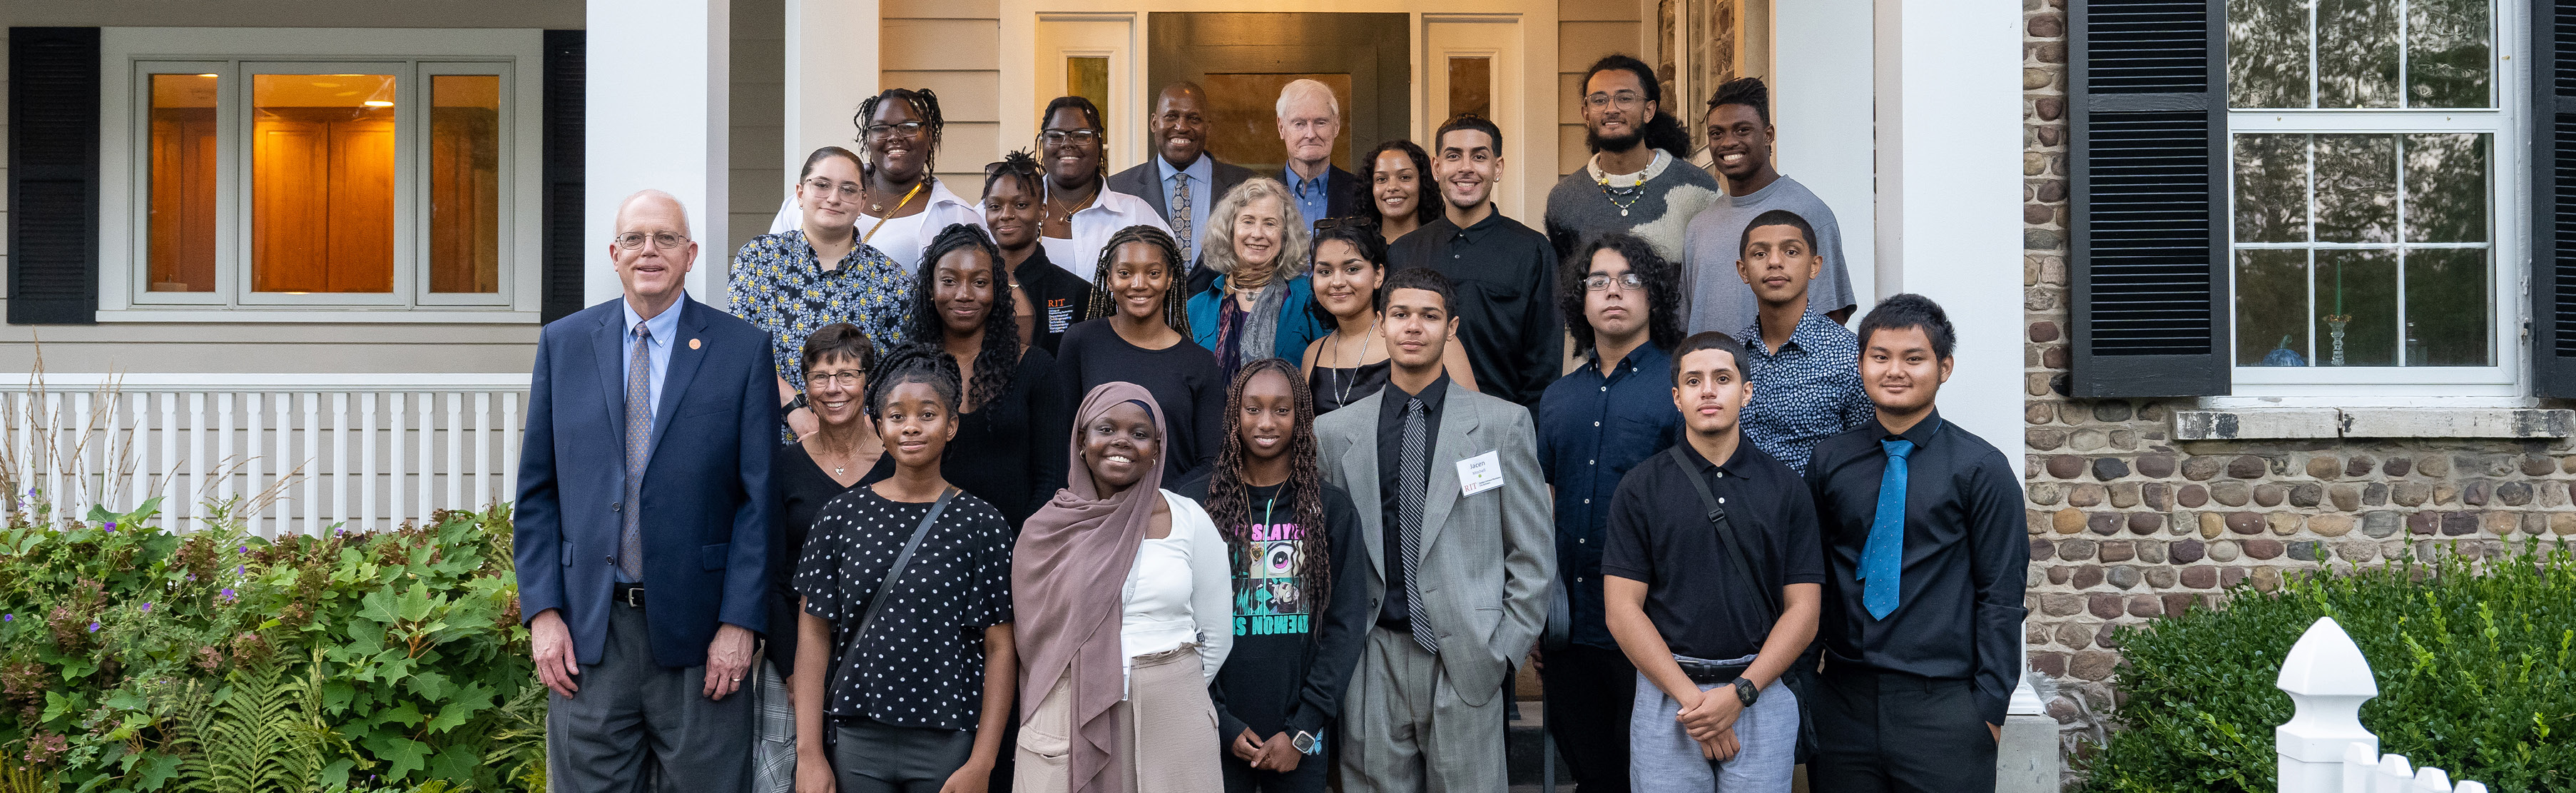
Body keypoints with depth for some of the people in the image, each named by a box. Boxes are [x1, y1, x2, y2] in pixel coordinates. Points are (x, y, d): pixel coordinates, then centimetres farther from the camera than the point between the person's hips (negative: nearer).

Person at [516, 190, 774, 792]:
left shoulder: (742, 349, 1)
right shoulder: (562, 343, 8)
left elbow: (759, 497, -2)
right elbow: (536, 491, 8)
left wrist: (740, 622, -8)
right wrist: (541, 611, -1)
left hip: (698, 632, -2)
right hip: (585, 630, 2)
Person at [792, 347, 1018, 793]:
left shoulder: (981, 524, -2)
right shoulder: (841, 517, 3)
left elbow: (1000, 649, -3)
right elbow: (815, 635, 3)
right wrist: (809, 755, -2)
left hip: (947, 743, -1)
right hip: (855, 739, 1)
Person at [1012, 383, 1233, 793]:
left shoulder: (1190, 520, 1)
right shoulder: (1045, 529, 1)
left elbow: (1216, 635, 7)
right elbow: (1031, 636, 8)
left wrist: (1174, 693, 11)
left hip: (1172, 726, 0)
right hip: (1068, 725, 0)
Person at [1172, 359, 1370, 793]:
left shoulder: (1333, 509, 1)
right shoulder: (1193, 504, -1)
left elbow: (1347, 623, -1)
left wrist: (1303, 729, -8)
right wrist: (1220, 723, -8)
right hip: (1217, 735, 0)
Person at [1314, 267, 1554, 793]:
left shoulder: (1504, 423, 3)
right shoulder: (1334, 432, 8)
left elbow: (1532, 553, 4)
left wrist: (1505, 647, -2)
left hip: (1465, 662, -1)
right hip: (1371, 664, 1)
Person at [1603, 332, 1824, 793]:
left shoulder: (1786, 490, 5)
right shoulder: (1640, 489, 2)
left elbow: (1803, 610, 1)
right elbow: (1623, 611, -3)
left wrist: (1740, 693, -11)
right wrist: (1690, 697, -11)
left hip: (1761, 692, 1)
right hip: (1665, 693, 0)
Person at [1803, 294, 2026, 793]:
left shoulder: (1980, 468, -2)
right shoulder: (1828, 463, 7)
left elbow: (2001, 595, -3)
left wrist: (1991, 704, -6)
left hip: (1942, 706, -3)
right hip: (1842, 702, 3)